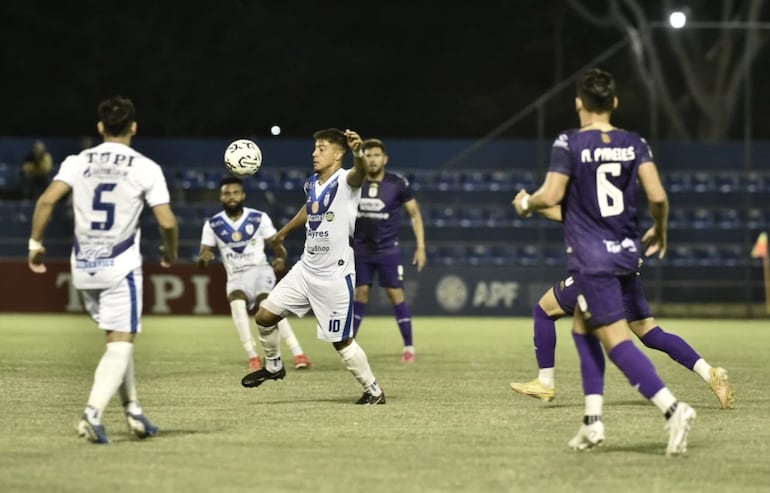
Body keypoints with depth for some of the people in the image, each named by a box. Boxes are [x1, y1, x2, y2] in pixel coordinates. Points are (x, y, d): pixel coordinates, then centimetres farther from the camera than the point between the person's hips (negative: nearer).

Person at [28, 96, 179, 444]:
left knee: (116, 337, 20)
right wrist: (170, 252, 12)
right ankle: (92, 414, -21)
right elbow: (167, 222, -8)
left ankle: (133, 410, 21)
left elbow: (46, 200, -10)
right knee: (121, 344, -3)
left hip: (83, 267, 4)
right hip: (121, 267, -4)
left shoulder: (77, 162, 3)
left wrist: (35, 242, 1)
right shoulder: (146, 168, -4)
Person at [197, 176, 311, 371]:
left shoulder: (259, 218, -1)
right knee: (236, 302, -32)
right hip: (236, 276, 1)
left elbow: (278, 246, 2)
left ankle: (298, 353, -30)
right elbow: (201, 261, 2)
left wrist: (280, 258, -22)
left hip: (260, 270, -1)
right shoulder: (212, 225, 2)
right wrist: (203, 258, -23)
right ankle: (253, 356, -29)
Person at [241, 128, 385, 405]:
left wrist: (358, 154, -65)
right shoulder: (311, 184, 6)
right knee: (264, 316, 5)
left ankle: (374, 391, 15)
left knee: (341, 341, -3)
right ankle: (273, 367, 29)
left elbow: (359, 173, -41)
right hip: (306, 268, 7)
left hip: (335, 276, -7)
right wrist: (283, 232, 44)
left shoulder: (344, 181, -16)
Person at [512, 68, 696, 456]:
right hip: (627, 253, 6)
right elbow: (657, 196, -5)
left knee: (616, 341, -9)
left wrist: (526, 203, 8)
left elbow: (551, 195, -14)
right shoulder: (634, 144, 3)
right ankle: (593, 421, 15)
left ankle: (672, 408, -27)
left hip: (592, 259, -6)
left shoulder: (569, 143, -8)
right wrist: (660, 233, 14)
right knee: (583, 329, 21)